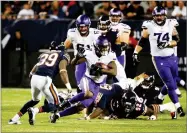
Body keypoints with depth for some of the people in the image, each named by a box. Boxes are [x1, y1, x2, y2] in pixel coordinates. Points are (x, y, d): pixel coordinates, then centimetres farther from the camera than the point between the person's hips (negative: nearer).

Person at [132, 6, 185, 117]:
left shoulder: (171, 25, -2)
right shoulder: (149, 26, -8)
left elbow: (176, 40, 1)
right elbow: (142, 41, 1)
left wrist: (167, 44, -16)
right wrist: (135, 53, -6)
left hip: (171, 58, 4)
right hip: (159, 60, -4)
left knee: (172, 83, 11)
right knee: (171, 85, -8)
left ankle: (159, 99, 33)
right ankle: (178, 108, 0)